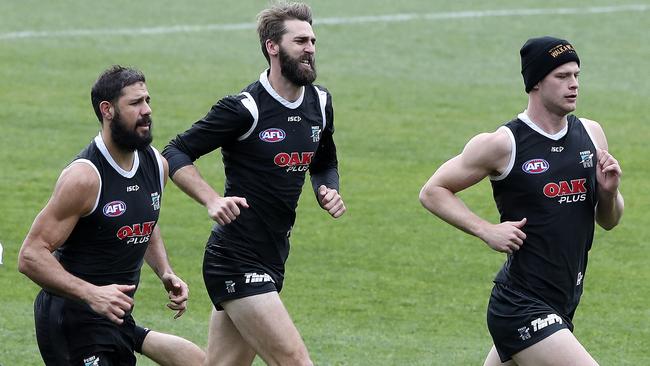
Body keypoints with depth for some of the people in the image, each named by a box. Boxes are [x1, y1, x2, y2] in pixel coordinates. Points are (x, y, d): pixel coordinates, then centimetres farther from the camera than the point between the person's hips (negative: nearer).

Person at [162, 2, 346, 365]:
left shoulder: (320, 103, 8)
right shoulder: (244, 109, -14)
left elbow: (325, 164, 26)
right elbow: (176, 153, -10)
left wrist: (329, 191, 4)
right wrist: (213, 200, -25)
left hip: (272, 261, 8)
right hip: (238, 263, -8)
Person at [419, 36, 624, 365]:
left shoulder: (591, 134, 8)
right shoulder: (502, 144, -10)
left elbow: (608, 221, 17)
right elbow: (433, 192, -2)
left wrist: (609, 191, -5)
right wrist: (487, 231, -14)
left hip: (563, 301, 7)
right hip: (522, 309, -7)